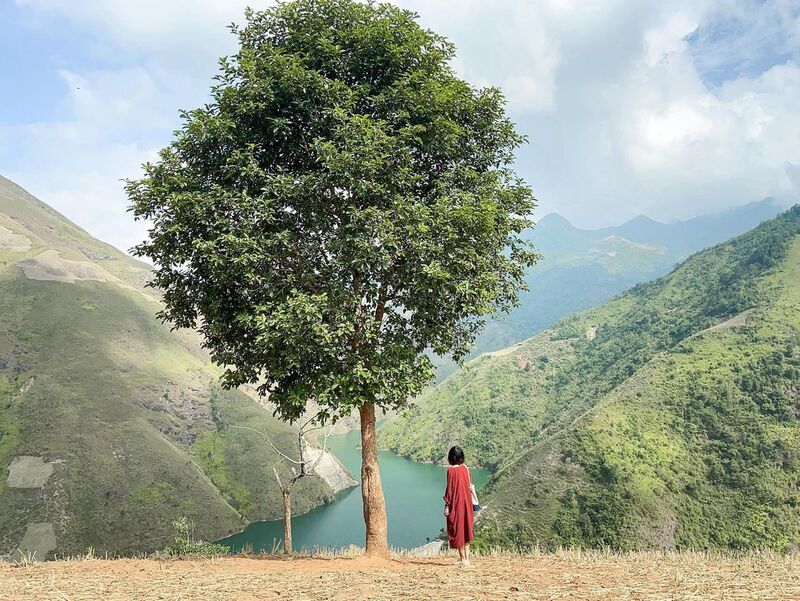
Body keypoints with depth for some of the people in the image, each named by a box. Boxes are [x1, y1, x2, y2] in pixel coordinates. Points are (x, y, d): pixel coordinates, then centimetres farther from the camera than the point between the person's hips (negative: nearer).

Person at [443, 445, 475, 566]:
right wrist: (471, 502, 16)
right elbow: (469, 485, 7)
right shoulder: (465, 468, 2)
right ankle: (466, 557, 18)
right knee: (466, 527, 15)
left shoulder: (451, 470, -15)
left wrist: (447, 506, -10)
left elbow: (449, 489, -15)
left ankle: (463, 558, 9)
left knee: (457, 529, 5)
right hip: (466, 501, 6)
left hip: (455, 502, -6)